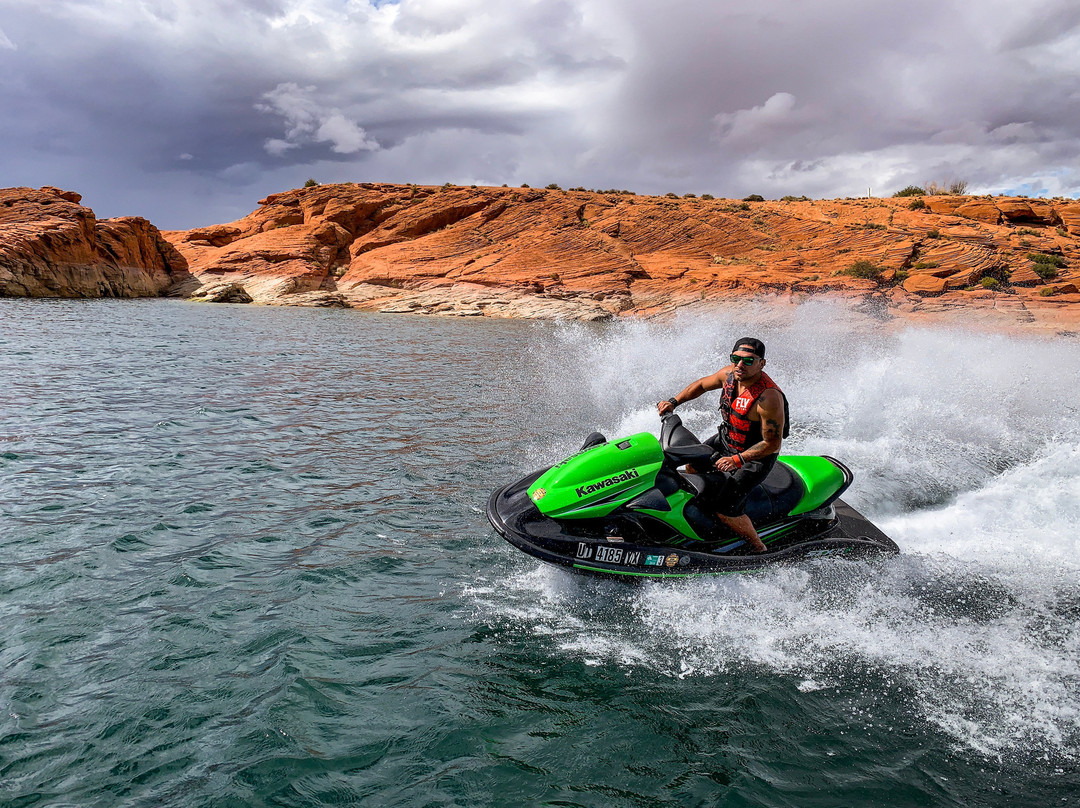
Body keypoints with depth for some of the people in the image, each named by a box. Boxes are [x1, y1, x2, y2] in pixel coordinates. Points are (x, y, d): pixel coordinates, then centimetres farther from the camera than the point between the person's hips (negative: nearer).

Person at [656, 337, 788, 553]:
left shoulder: (769, 398, -32)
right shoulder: (729, 374, -11)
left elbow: (772, 443, -26)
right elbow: (702, 384, 10)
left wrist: (737, 459, -31)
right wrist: (673, 402, 1)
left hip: (757, 457, -8)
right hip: (726, 439, 8)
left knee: (724, 508, -15)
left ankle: (759, 551, 6)